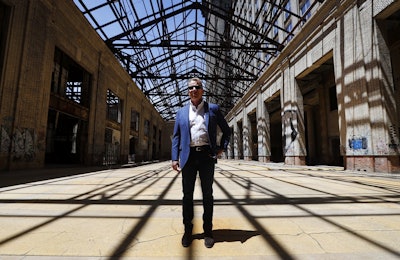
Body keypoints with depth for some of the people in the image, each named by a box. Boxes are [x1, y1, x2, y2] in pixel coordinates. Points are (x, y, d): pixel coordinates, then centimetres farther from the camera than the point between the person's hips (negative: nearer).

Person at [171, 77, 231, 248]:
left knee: (207, 194, 8)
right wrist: (175, 158, 1)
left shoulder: (213, 109, 7)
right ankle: (187, 230, 26)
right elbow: (176, 137, 9)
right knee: (187, 194, 10)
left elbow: (226, 130, 14)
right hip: (188, 156, 2)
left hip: (207, 155, -1)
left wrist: (222, 147, 3)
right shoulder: (181, 112, 12)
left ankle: (208, 231, 22)